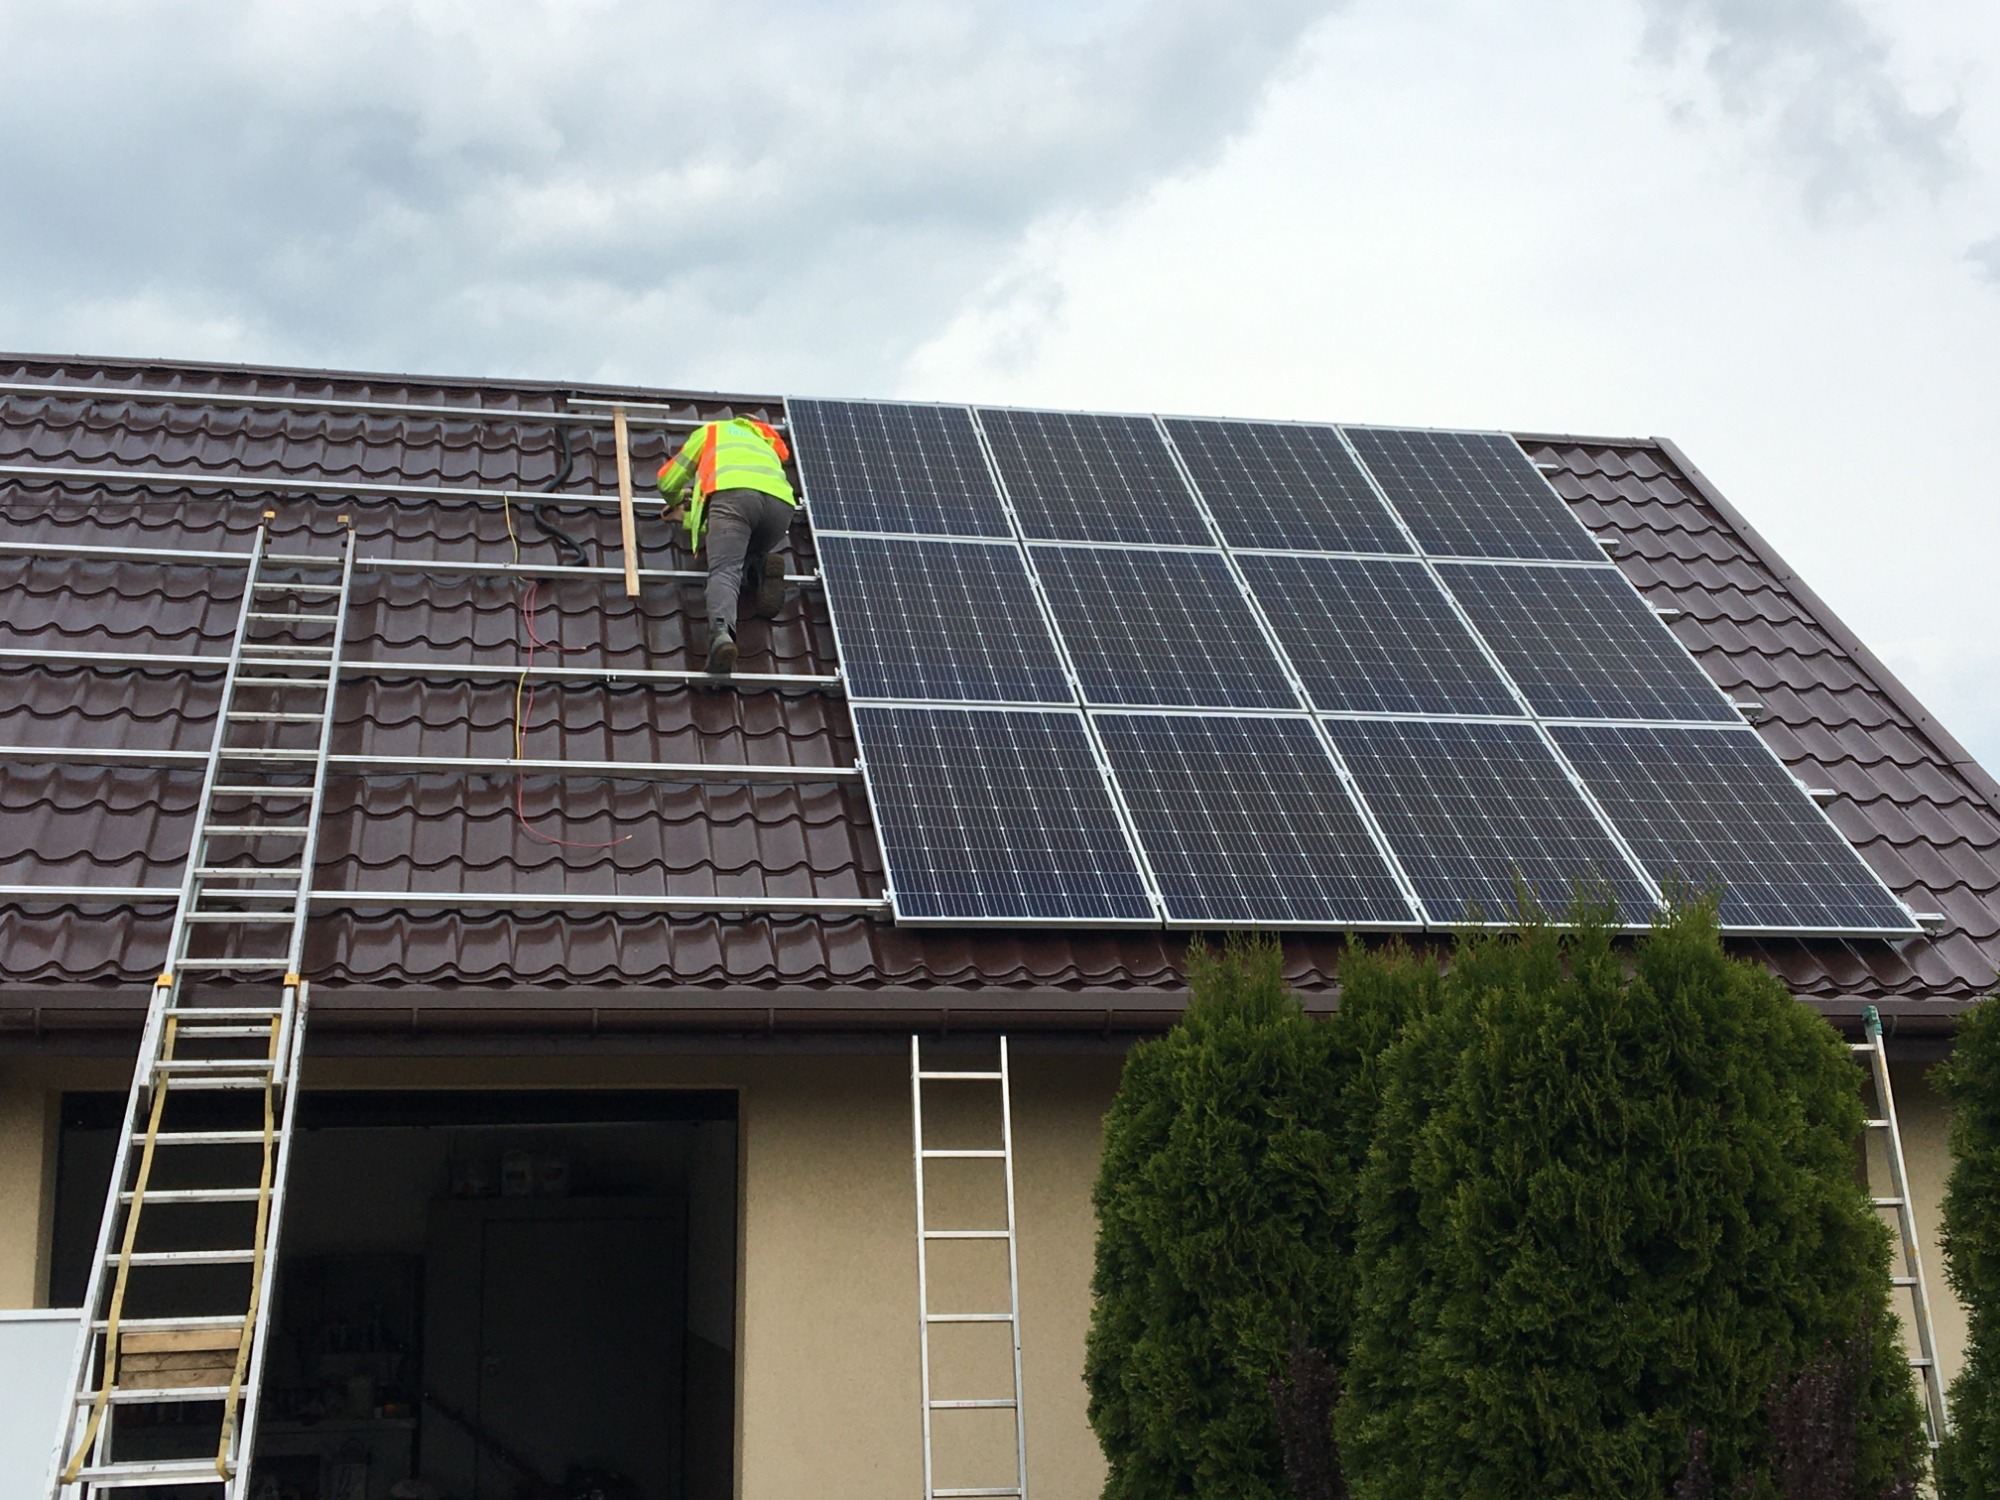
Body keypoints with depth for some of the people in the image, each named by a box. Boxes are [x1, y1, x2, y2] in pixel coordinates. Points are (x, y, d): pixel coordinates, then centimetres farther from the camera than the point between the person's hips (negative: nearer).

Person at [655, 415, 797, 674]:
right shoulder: (766, 446, 46)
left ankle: (721, 632, -45)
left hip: (732, 492, -3)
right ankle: (763, 570, -11)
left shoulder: (712, 431, 37)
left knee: (725, 569, -16)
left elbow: (667, 481, 37)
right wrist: (690, 518, 58)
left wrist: (678, 503, 59)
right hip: (781, 500, 4)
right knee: (746, 562, 25)